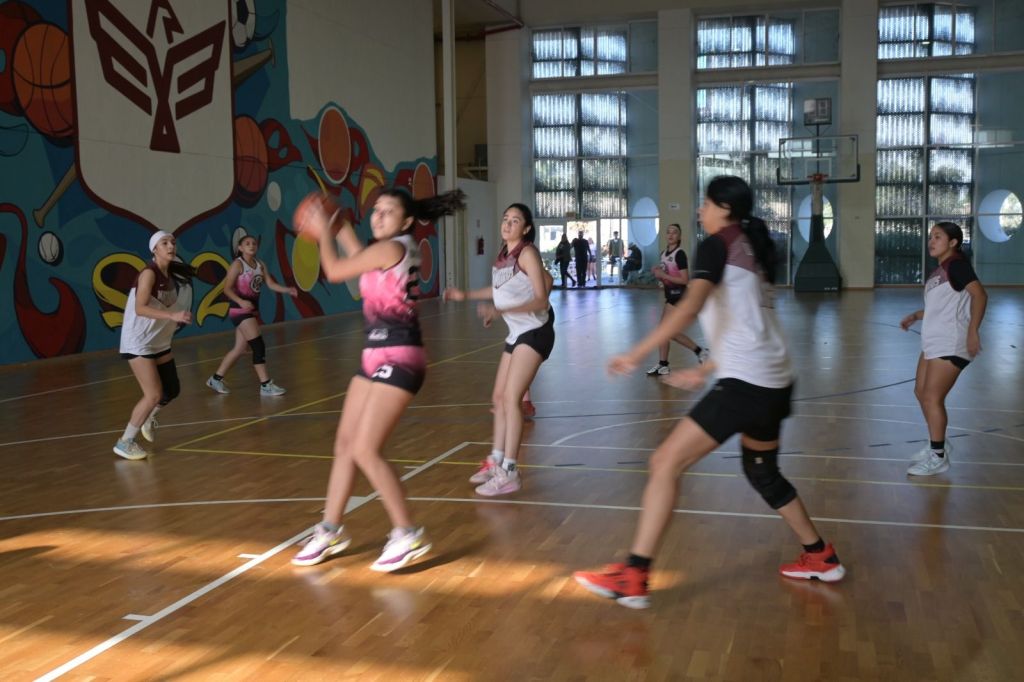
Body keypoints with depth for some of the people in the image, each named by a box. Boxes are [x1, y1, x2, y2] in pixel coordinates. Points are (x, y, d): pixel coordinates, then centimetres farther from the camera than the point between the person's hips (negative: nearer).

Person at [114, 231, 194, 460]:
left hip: (160, 341, 8)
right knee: (154, 394, -14)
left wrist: (178, 320, 4)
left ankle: (149, 418, 43)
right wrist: (172, 316, -37)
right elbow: (140, 308, -30)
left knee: (172, 390, 14)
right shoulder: (149, 273, -18)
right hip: (138, 342, -8)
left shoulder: (173, 274, 4)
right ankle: (125, 442, 0)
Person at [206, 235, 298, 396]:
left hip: (253, 309, 8)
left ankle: (216, 379, 25)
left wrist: (288, 290, -14)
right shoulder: (237, 264, -11)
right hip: (240, 310, -8)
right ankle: (266, 385, -8)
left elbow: (271, 284, 3)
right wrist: (240, 301, -31)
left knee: (239, 349, 13)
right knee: (258, 346, -12)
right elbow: (227, 288, -16)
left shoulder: (260, 264, 9)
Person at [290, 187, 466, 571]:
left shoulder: (393, 247, -14)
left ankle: (408, 535, 0)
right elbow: (363, 263, 35)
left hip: (398, 359, -10)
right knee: (345, 443, 12)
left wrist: (323, 231, 8)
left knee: (365, 451, -11)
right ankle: (330, 531, 24)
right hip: (377, 356, 10)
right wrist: (340, 228, 33)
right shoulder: (396, 249, 14)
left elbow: (334, 272, -7)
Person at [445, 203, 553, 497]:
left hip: (534, 332, -9)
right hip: (516, 334, 9)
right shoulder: (503, 254, 8)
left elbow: (541, 300, -22)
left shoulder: (527, 253, -16)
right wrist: (465, 295, 18)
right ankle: (496, 462, 25)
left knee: (511, 399, -13)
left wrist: (499, 311, -32)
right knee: (499, 398, 12)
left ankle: (509, 473, -8)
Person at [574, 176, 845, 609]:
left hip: (745, 384, -9)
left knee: (666, 463, -9)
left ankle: (634, 578, -11)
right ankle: (820, 557, 39)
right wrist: (704, 371, 27)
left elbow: (692, 305, -24)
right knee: (762, 472, 27)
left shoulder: (718, 244, -6)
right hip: (773, 382, 9)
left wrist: (637, 353, -28)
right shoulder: (753, 250, 19)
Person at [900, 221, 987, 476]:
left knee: (932, 398, -6)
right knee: (921, 392, 15)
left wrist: (973, 331, -30)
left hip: (950, 345, -10)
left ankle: (938, 458, 5)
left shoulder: (956, 264, -13)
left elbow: (979, 294, -24)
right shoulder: (939, 270, 14)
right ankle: (939, 444, 30)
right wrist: (915, 316, 18)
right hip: (933, 342, 10)